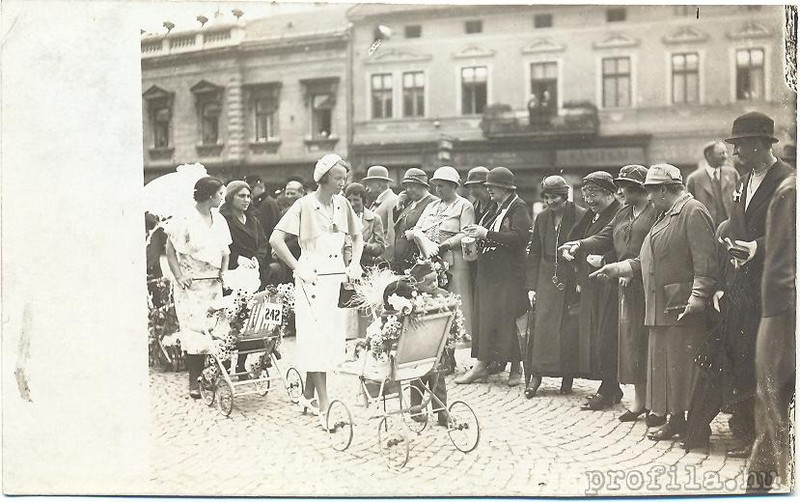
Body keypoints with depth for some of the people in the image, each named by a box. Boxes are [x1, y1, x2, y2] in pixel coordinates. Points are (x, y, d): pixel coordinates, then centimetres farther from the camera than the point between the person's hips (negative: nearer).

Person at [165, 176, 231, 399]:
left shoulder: (219, 220, 12)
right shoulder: (185, 221, -8)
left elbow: (225, 251, 21)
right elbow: (170, 250, -5)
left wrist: (224, 274, 7)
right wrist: (179, 277, -11)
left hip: (214, 285, 6)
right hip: (191, 287, -6)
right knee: (195, 332, -7)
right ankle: (194, 382, 0)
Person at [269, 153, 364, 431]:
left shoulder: (343, 204, 7)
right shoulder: (304, 205, -9)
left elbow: (357, 236, 22)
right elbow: (276, 239, -11)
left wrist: (355, 263, 8)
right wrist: (298, 268, -12)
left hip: (338, 277, 6)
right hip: (313, 278, -6)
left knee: (333, 338, 9)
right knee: (317, 338, -6)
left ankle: (308, 395, 24)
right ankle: (324, 406, -4)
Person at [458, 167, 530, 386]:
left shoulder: (519, 208, -8)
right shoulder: (494, 208, 17)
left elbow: (520, 237, -21)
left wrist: (486, 233, -21)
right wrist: (476, 236, 3)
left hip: (509, 274, -8)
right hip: (488, 272, 8)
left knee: (507, 318, -4)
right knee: (485, 317, 7)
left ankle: (516, 368, 7)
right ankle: (481, 365, 11)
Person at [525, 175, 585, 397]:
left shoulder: (581, 216, -6)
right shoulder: (542, 218, 9)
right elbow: (534, 254, 12)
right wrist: (531, 286, 6)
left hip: (573, 280, -3)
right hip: (547, 279, 3)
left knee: (570, 328, 0)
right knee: (542, 325, -4)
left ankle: (568, 375, 14)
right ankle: (536, 375, 0)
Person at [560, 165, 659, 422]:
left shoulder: (657, 212, -8)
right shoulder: (623, 214, 19)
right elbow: (604, 238, 11)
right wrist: (580, 244, -5)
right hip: (628, 286, 8)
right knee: (630, 340, 9)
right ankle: (639, 399, 19)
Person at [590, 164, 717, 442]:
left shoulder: (693, 212, -10)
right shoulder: (665, 216, 20)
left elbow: (705, 262, -18)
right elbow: (646, 262, 24)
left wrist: (697, 298, -24)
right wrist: (615, 269, 18)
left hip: (683, 309, -9)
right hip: (661, 308, 10)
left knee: (684, 366, -5)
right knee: (664, 365, 11)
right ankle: (675, 420, 20)